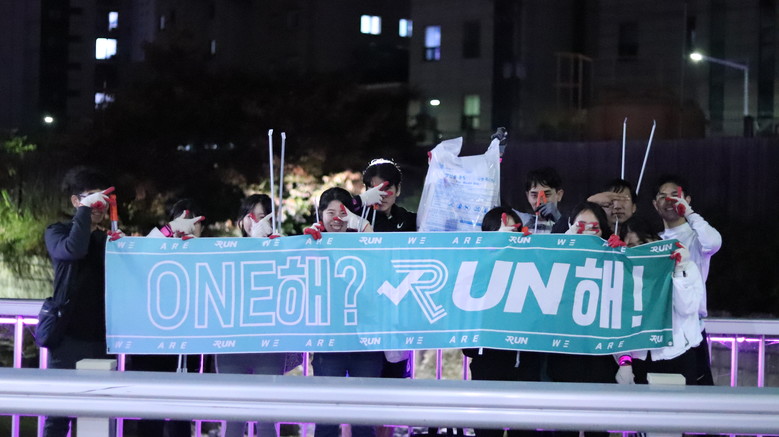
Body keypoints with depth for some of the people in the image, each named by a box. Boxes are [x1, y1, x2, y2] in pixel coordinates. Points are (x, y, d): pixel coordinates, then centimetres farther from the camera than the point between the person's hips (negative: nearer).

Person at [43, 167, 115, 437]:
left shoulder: (108, 238, 15)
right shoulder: (57, 232, 1)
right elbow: (73, 249, -21)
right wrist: (86, 209, -16)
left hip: (100, 337, 4)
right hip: (69, 336, -4)